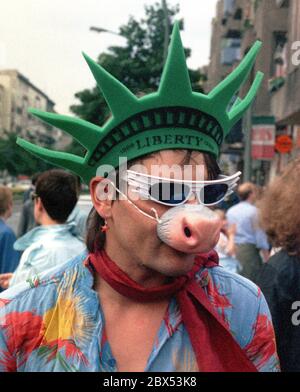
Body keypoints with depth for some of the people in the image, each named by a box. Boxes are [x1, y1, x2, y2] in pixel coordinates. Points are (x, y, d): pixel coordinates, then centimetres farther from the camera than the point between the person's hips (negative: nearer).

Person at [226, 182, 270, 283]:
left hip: (233, 249, 7)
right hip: (249, 248, -7)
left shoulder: (230, 211, 10)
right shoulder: (253, 211, -8)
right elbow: (260, 234, -8)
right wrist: (266, 257, -4)